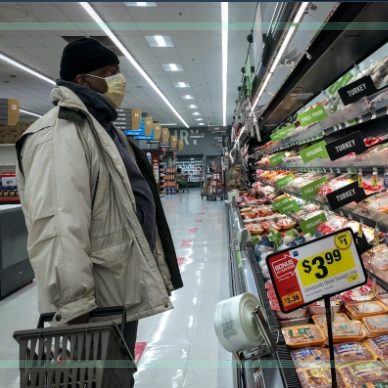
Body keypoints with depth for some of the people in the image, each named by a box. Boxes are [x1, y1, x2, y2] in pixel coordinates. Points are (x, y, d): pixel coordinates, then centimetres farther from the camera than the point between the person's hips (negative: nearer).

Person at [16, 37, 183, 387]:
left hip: (122, 293, 10)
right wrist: (75, 304, -28)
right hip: (96, 305, -10)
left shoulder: (101, 128, 16)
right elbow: (57, 225, -28)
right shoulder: (59, 134, -19)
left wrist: (148, 277, 25)